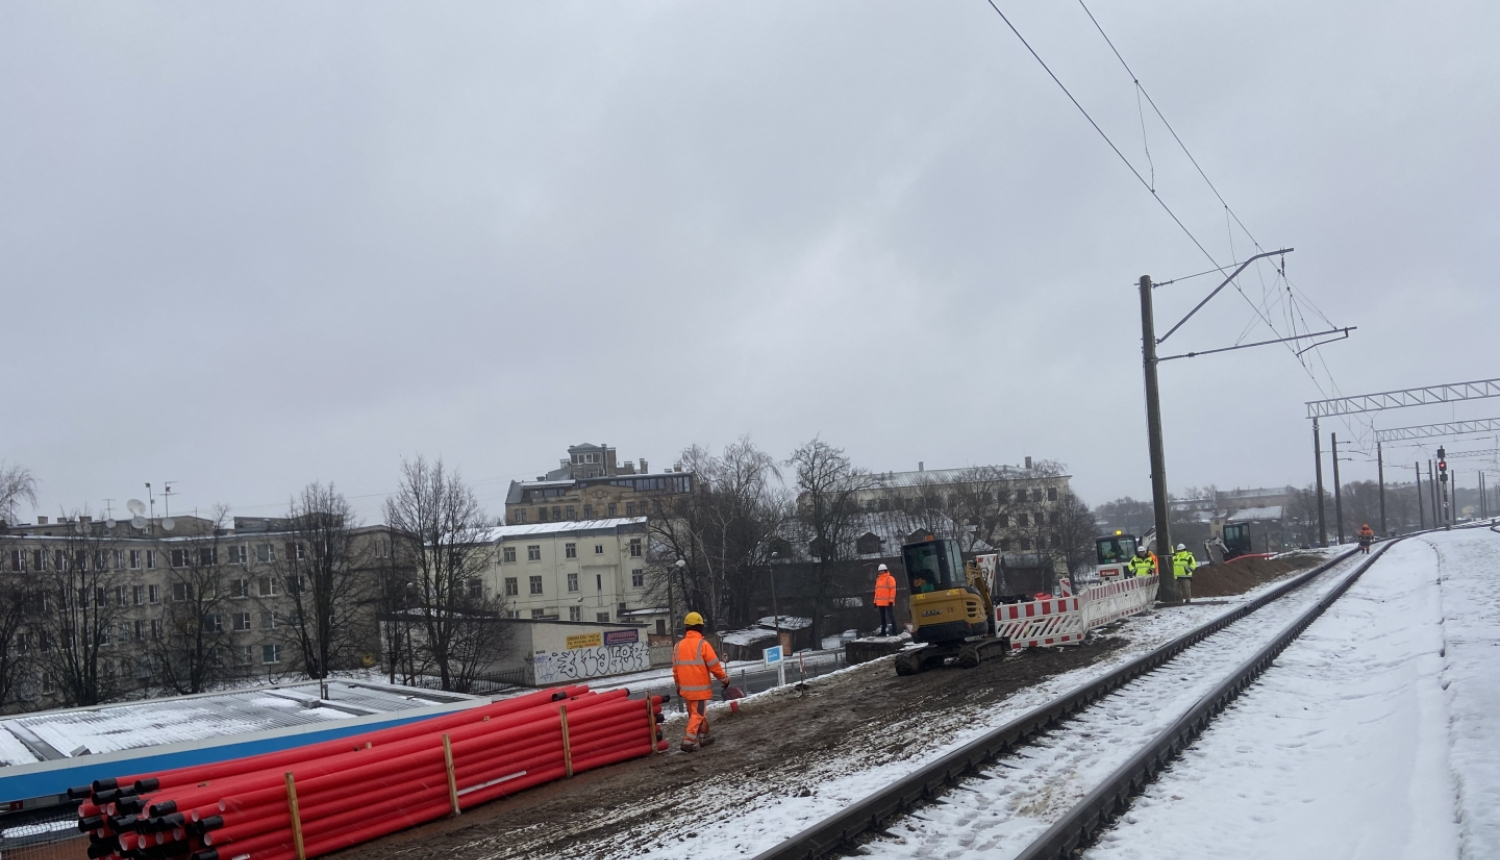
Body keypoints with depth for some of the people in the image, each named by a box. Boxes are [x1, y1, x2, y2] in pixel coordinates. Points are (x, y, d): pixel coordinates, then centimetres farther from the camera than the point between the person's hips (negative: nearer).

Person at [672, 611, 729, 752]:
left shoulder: (678, 646, 5)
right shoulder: (702, 644, -13)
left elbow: (675, 669, 11)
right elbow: (714, 666, -10)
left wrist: (678, 686, 23)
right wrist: (725, 679, 3)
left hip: (685, 688, 6)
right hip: (700, 688, -6)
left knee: (695, 713, 19)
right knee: (698, 715, -2)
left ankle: (702, 737, 29)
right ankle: (688, 741, -10)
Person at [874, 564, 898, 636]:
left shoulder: (890, 578, -3)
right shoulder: (878, 579, 18)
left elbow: (893, 590, -9)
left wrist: (891, 600, -16)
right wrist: (875, 601, 14)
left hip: (888, 602, -7)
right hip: (880, 603, 7)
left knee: (891, 616, -6)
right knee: (883, 617, 10)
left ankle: (894, 631, -6)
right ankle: (883, 631, 15)